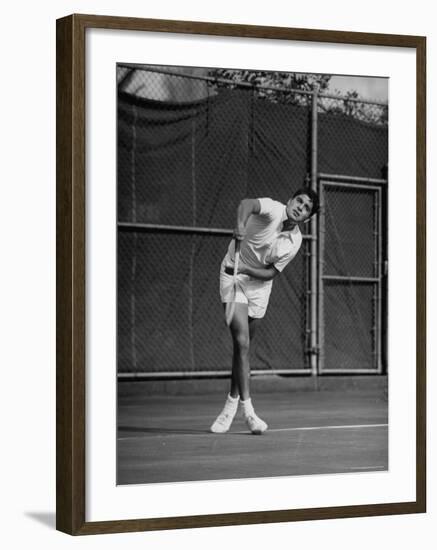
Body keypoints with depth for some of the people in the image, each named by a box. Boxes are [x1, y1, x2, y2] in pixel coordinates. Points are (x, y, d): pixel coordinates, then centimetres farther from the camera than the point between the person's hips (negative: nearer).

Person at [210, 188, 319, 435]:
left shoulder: (295, 241, -6)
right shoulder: (273, 209, -19)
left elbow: (271, 272, -7)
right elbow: (247, 204, -42)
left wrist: (247, 270, -25)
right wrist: (241, 224, -64)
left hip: (259, 283, 5)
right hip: (234, 275, -5)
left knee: (243, 346, 9)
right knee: (242, 342, -16)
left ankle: (231, 406, 25)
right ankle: (247, 409, -17)